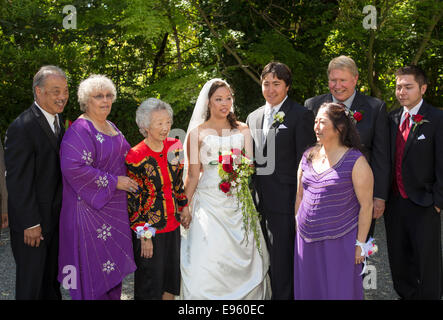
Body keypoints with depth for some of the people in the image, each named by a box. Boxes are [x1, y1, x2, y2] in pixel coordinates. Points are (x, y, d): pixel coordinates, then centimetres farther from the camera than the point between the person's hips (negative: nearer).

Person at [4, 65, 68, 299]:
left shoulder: (57, 119, 7)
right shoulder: (22, 127, -21)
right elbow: (17, 181, -21)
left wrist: (64, 210, 12)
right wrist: (31, 224, -20)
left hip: (55, 217, 8)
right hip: (31, 221, -8)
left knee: (52, 279, 20)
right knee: (31, 282, 5)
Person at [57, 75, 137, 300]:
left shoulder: (110, 127, 14)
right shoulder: (80, 130, -15)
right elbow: (73, 167, -26)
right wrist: (114, 182, -21)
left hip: (114, 207, 9)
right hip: (92, 208, -9)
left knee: (112, 262, 13)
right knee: (94, 263, -3)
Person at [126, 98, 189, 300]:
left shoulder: (174, 147, 0)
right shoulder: (136, 157, -17)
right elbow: (133, 201, -14)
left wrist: (184, 207, 15)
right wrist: (144, 236, -14)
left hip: (173, 224, 6)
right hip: (149, 229, -6)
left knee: (170, 282, 16)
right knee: (149, 285, 6)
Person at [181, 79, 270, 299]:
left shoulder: (242, 130, 11)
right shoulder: (197, 132, 5)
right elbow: (192, 175, 5)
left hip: (238, 201, 2)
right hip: (209, 203, -2)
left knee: (243, 260, 1)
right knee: (206, 264, -9)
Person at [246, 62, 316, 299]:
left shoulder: (300, 115, -5)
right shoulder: (253, 117, 15)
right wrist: (251, 195, 13)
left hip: (285, 201, -6)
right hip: (260, 200, 6)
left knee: (282, 261, -2)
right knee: (267, 259, 14)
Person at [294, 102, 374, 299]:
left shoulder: (355, 161, -9)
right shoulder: (308, 157, 7)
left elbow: (366, 205, -9)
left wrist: (360, 243, -10)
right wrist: (298, 228, 12)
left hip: (340, 240, -5)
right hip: (307, 239, 5)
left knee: (340, 291, 4)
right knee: (309, 290, 12)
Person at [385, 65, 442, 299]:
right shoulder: (392, 118, 7)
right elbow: (387, 158, 9)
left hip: (423, 205, -5)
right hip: (394, 201, 5)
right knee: (399, 257, 17)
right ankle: (405, 294, 34)